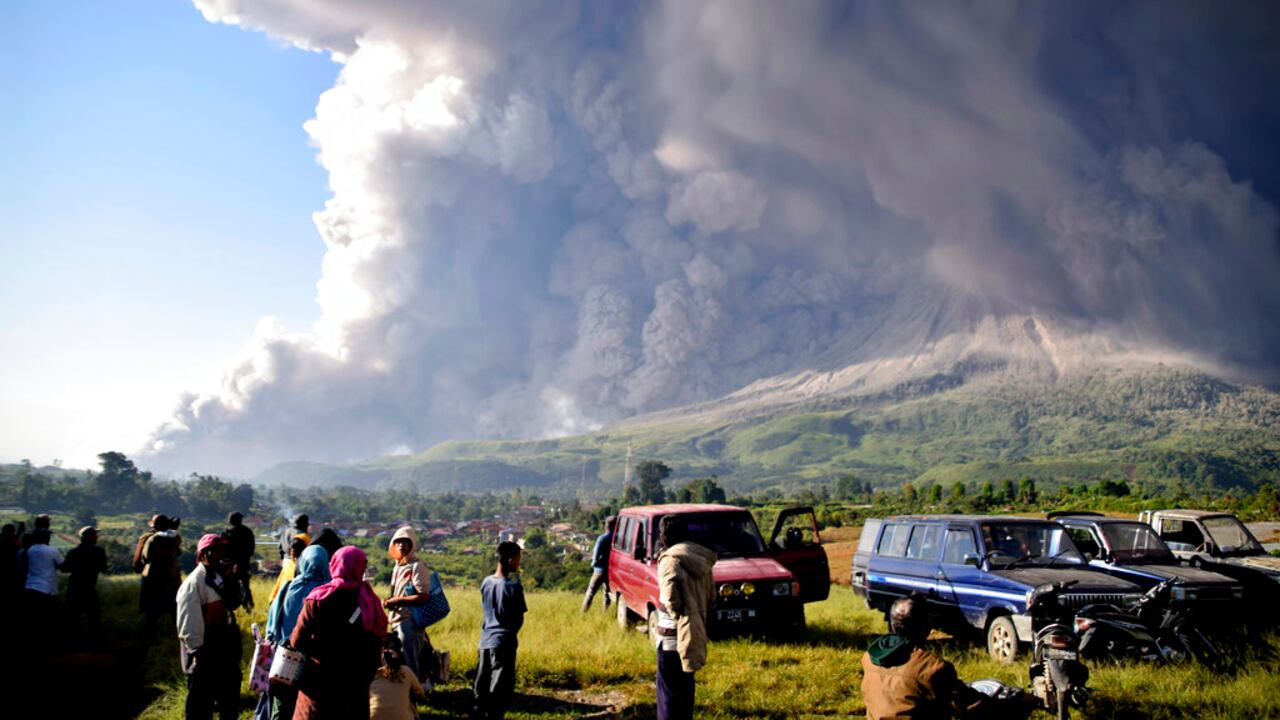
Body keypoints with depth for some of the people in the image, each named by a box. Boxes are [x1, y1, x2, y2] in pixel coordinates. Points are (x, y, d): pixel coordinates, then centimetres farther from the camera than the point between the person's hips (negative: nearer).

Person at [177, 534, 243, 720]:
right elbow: (189, 624, -21)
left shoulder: (220, 577, 6)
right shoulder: (194, 583, -20)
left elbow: (234, 603, 8)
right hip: (204, 658, -8)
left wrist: (230, 579, -5)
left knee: (230, 704, 23)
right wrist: (197, 653, -20)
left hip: (225, 654, 8)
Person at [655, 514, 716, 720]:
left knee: (669, 688, 1)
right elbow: (711, 594, 11)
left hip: (674, 634, -8)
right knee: (685, 683, 21)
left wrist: (677, 617, -7)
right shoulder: (701, 558, 6)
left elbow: (671, 600, -23)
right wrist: (697, 613, 10)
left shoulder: (671, 560, -18)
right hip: (696, 631, 8)